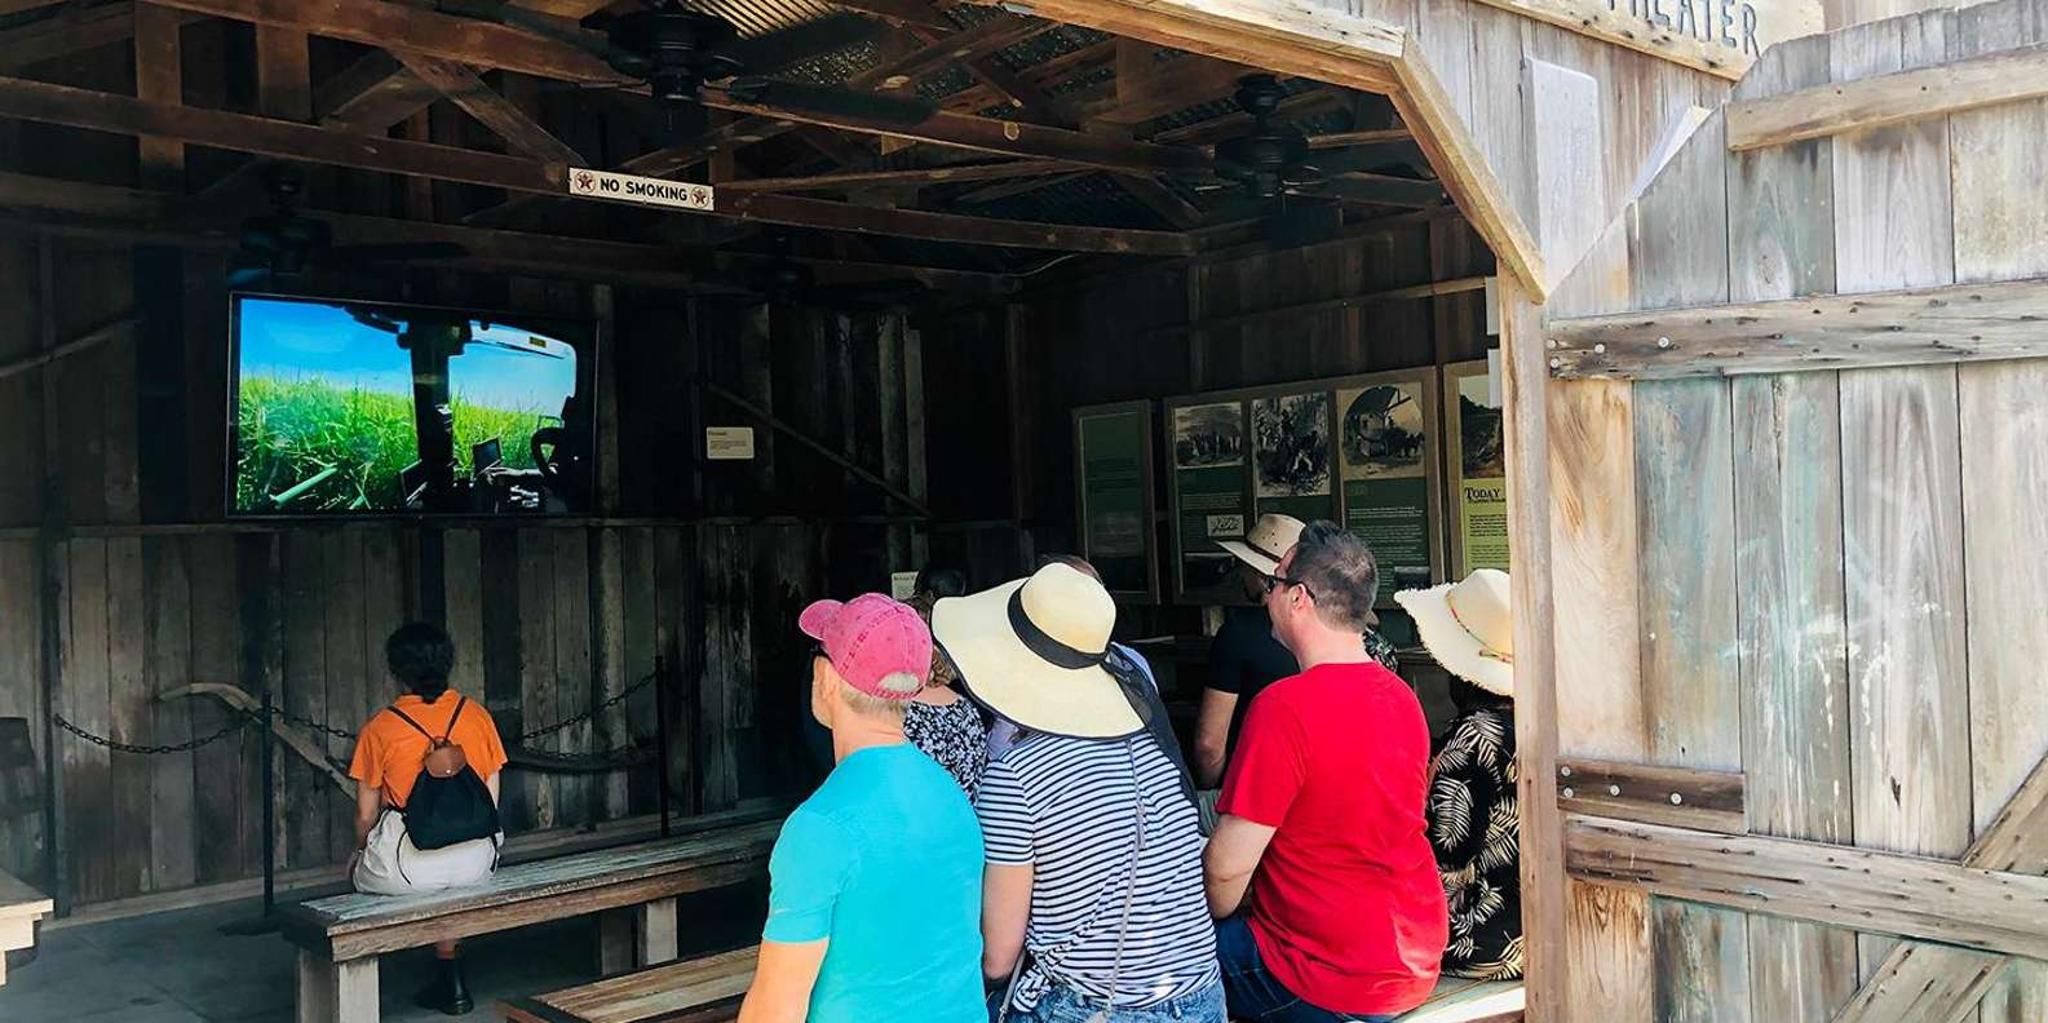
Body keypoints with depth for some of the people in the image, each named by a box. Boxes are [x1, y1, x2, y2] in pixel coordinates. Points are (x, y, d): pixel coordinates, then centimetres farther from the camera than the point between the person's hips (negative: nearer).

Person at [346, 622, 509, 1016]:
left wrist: (361, 852, 22)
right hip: (477, 863, 4)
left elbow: (366, 815, 2)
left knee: (357, 868, 28)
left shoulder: (379, 728, -5)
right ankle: (450, 980, 32)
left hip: (410, 866, -3)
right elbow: (492, 799, 7)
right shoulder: (477, 715, 3)